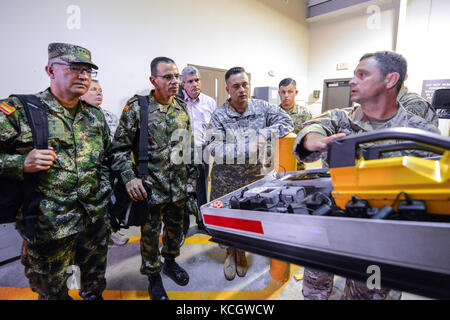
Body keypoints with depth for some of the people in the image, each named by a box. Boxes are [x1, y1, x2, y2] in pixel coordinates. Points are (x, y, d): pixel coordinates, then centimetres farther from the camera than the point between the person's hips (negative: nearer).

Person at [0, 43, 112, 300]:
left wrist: (105, 196, 9)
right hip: (47, 226, -4)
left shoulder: (95, 115, 7)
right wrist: (22, 163, -22)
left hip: (96, 220, 4)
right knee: (52, 291, 18)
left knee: (96, 286, 23)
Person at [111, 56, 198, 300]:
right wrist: (129, 177, -17)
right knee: (150, 232, 12)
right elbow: (120, 147, -7)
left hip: (180, 186, 5)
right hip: (150, 187, -4)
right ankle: (153, 276, 34)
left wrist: (192, 174, 12)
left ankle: (170, 261, 45)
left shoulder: (182, 108, 6)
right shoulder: (137, 107, -9)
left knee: (175, 227, 20)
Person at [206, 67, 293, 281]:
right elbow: (214, 148, -19)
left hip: (254, 177, 2)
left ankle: (241, 252, 44)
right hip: (226, 179, -1)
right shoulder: (219, 115, -8)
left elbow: (287, 122, 0)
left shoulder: (262, 108, 0)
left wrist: (265, 133, -17)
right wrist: (247, 149, -26)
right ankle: (230, 252, 43)